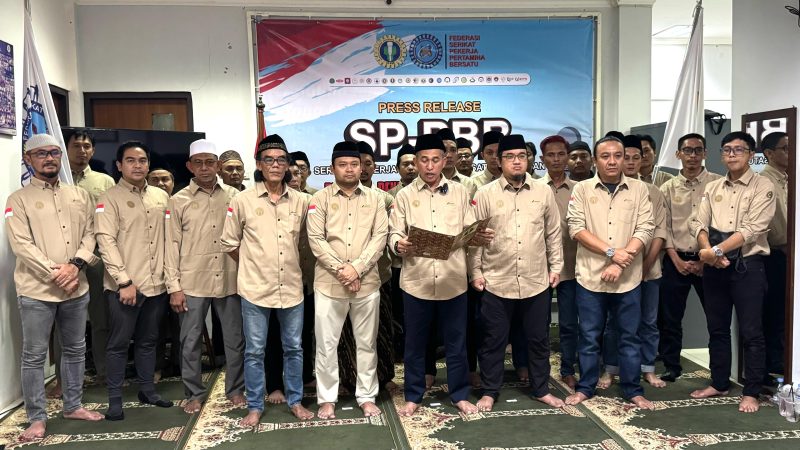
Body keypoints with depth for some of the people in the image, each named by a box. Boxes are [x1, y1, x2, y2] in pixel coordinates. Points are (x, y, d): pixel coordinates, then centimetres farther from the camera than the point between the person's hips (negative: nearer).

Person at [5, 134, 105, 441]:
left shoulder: (79, 195, 10)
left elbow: (89, 234, 5)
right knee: (34, 356, 2)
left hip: (76, 288, 4)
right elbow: (21, 245, -11)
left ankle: (72, 406, 29)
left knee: (75, 350, 14)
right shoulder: (19, 199, -3)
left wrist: (75, 265, -12)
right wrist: (55, 272, -18)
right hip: (36, 290, -4)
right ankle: (37, 418, 13)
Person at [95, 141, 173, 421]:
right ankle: (115, 399, 14)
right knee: (119, 343, 3)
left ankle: (147, 390, 27)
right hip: (124, 286, -5)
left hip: (156, 284, 5)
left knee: (148, 341, 15)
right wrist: (124, 281, -18)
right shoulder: (109, 199, -6)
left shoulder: (161, 196, 9)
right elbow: (106, 242, -13)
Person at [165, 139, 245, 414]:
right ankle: (194, 394, 23)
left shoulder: (233, 196, 4)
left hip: (229, 280, 1)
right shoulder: (179, 201, 1)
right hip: (192, 282, -1)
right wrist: (174, 286, -5)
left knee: (235, 339, 9)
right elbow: (172, 245, 0)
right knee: (190, 342, 8)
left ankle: (235, 389, 25)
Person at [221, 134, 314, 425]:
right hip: (255, 288, -2)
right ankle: (255, 406, 20)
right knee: (254, 351, 7)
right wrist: (252, 266, 6)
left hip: (291, 287, 2)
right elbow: (229, 243, 4)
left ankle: (295, 400, 27)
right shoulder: (242, 200, -4)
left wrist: (291, 263, 9)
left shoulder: (301, 201, 2)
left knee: (293, 348, 12)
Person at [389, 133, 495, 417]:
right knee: (415, 342, 9)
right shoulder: (405, 196, 5)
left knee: (456, 341, 10)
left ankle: (460, 395, 24)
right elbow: (394, 233, -1)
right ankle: (413, 397, 23)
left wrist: (481, 237, -16)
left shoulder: (459, 193, 8)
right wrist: (399, 245, -23)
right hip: (416, 280, 0)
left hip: (453, 280, 1)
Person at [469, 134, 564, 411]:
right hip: (497, 281, -2)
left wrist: (555, 267, 7)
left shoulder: (543, 192, 4)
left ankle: (540, 389, 29)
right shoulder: (485, 194, -2)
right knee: (493, 340, 8)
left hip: (536, 281, 2)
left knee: (538, 339, 13)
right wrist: (475, 272, -4)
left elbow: (553, 234, 9)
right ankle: (489, 392, 22)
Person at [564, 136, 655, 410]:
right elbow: (576, 228, -8)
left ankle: (633, 390, 22)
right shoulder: (582, 189, 1)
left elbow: (645, 230, -4)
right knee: (589, 336, 9)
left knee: (629, 336, 9)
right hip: (590, 275, 0)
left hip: (628, 278, 1)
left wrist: (619, 263, -14)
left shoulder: (638, 189, 3)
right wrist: (612, 251, -15)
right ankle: (585, 387, 22)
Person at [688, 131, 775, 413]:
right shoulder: (713, 188, 10)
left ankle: (751, 392, 11)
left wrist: (716, 250, -20)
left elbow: (751, 229, -16)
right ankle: (719, 383, 26)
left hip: (747, 265, -5)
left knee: (750, 332, 0)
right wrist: (708, 252, -16)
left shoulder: (763, 187, -6)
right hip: (715, 266, 5)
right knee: (717, 328, 13)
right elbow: (698, 223, 2)